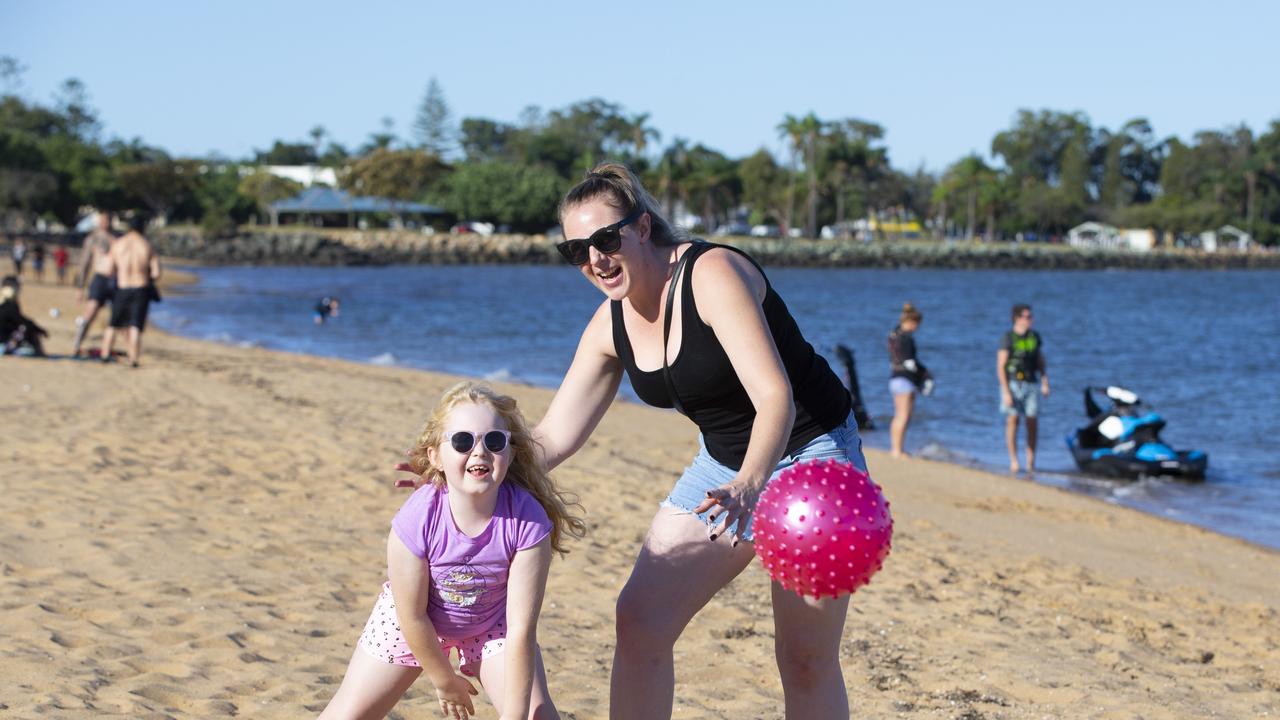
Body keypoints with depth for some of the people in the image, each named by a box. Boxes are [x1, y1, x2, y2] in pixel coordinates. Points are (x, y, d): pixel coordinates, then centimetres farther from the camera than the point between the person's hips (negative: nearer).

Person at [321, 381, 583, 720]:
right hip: (418, 620, 0)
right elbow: (412, 617, -20)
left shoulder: (528, 522, -34)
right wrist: (445, 682, -8)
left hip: (492, 625, 0)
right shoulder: (417, 520, -35)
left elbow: (521, 629, -29)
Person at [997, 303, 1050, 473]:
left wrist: (1045, 384, 3)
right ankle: (1013, 461, -3)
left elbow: (1041, 362, 15)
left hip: (1030, 385, 4)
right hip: (1012, 384, -4)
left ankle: (1031, 460, 2)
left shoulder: (1035, 337, 10)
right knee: (1012, 420, -8)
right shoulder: (1007, 339, -6)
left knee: (1032, 421, -3)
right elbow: (1000, 367, -8)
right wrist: (1006, 392, -14)